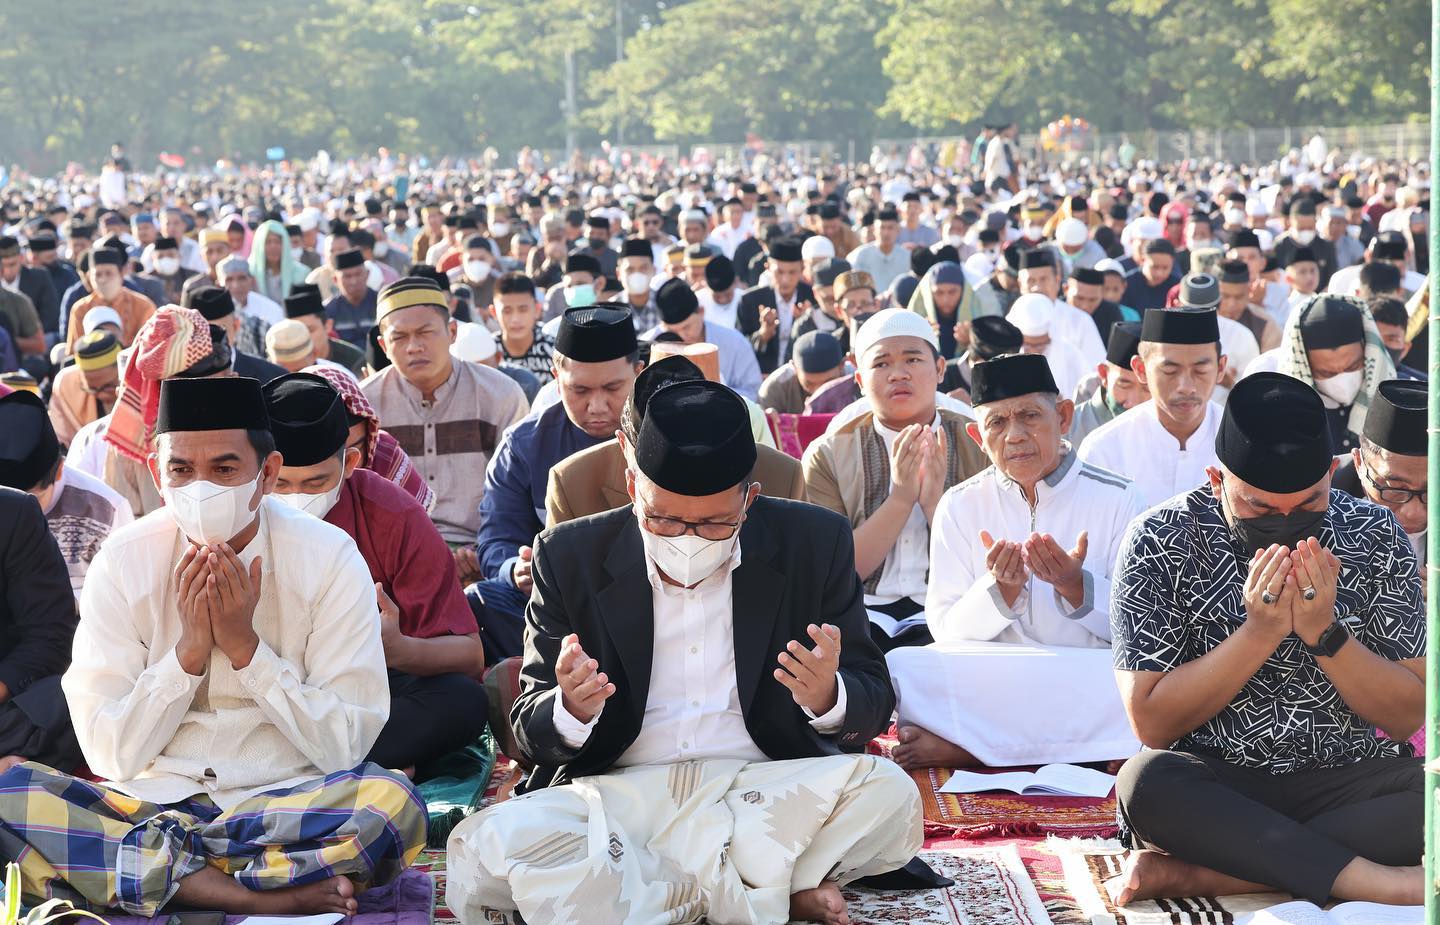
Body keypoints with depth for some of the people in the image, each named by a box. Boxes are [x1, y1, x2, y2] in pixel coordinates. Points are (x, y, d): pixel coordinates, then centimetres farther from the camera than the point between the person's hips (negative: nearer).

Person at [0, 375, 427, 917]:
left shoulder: (329, 559, -5)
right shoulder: (121, 565, -1)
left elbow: (345, 746, -8)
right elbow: (107, 754, -3)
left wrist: (245, 645, -15)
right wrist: (190, 649, -13)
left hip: (287, 802, -2)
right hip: (150, 799, 2)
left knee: (393, 804, -33)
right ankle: (260, 894, -26)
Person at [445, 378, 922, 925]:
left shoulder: (815, 544, 1)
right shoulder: (570, 557, 1)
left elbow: (874, 701, 3)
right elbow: (532, 731, 3)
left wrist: (828, 698, -22)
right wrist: (573, 711, -22)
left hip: (765, 791, 0)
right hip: (617, 795, 0)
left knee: (889, 794, -31)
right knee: (482, 848, -30)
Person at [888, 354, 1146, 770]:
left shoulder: (1117, 499, 3)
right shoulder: (960, 506, 7)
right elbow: (945, 629, 2)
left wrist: (1075, 586, -19)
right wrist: (1002, 590, -17)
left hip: (1088, 681, 0)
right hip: (986, 680, 0)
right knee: (902, 670, -28)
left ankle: (962, 745, -26)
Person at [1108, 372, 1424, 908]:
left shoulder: (1375, 538, -2)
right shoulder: (1159, 543, -9)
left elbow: (1408, 718, -3)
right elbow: (1152, 723, -12)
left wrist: (1324, 633, -19)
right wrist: (1259, 633, -22)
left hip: (1345, 783, 2)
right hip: (1209, 785, -2)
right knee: (1144, 784, -34)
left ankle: (1189, 872, -27)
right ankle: (1380, 882, -31)